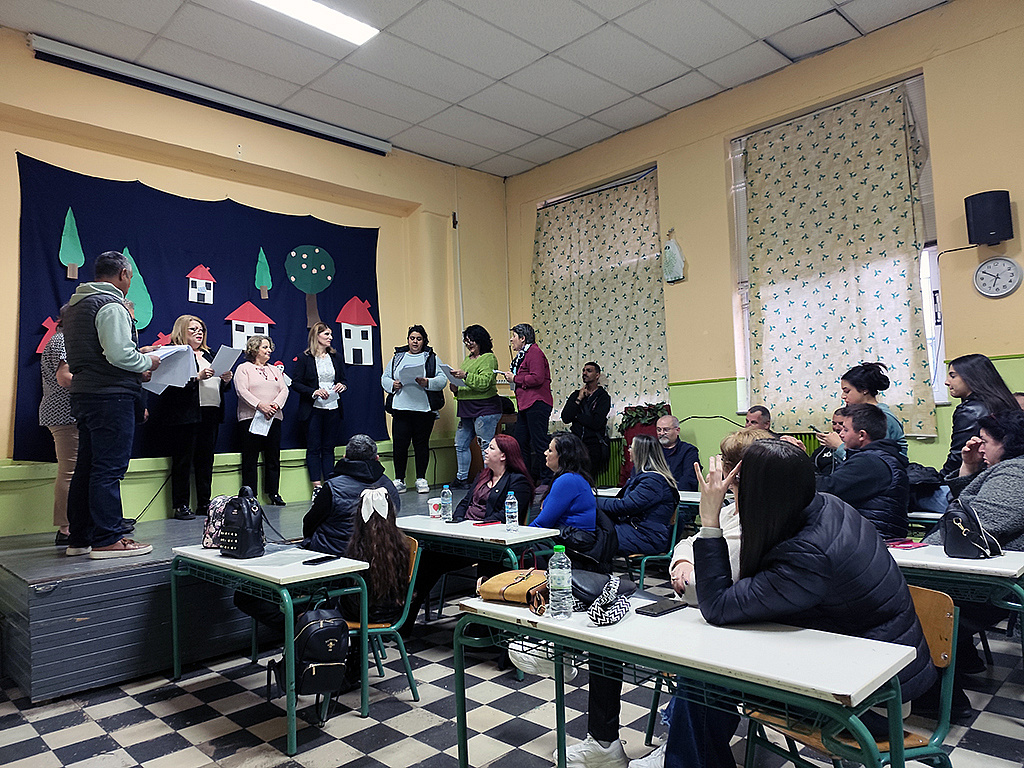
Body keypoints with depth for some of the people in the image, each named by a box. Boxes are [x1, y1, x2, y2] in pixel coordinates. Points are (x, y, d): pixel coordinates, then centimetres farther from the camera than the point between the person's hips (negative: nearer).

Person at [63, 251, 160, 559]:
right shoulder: (111, 305, -11)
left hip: (83, 395, 10)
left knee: (86, 468, 14)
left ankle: (79, 537, 21)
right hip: (111, 397, -10)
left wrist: (137, 356, 18)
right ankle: (106, 540, -2)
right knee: (109, 469, -6)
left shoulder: (76, 305, 20)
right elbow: (119, 354, -22)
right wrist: (148, 362, -5)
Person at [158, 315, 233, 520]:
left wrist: (225, 380, 2)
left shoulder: (208, 355, 22)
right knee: (183, 461, -2)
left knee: (206, 460, 10)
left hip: (210, 414, 7)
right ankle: (180, 505, 3)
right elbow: (173, 384, -15)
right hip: (187, 415, -7)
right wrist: (198, 377, -22)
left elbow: (218, 388, 23)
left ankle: (204, 503, 16)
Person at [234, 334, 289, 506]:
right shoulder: (243, 368, 4)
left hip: (274, 418, 5)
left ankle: (274, 493, 13)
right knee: (250, 459, -2)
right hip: (251, 418, -4)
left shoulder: (275, 370, 20)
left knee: (273, 458, 5)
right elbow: (242, 391, -8)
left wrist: (276, 404, -10)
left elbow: (284, 390, 10)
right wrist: (260, 405, -20)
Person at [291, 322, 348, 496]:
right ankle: (317, 487, 4)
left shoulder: (337, 357, 12)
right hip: (313, 409, -4)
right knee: (314, 448, 0)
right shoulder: (304, 358, -2)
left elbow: (343, 380, 18)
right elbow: (295, 383, -5)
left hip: (333, 409, 4)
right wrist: (314, 392, -18)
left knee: (329, 448, 7)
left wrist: (342, 386, -5)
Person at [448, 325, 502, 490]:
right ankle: (462, 479, 23)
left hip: (485, 409, -9)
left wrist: (465, 376, -26)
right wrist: (456, 388, 8)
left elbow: (484, 382, -19)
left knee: (486, 446, -7)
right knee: (461, 444, 13)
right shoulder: (468, 359, 20)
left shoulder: (488, 358, -7)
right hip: (467, 410, 9)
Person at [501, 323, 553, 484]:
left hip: (536, 404, -11)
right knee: (520, 442, 13)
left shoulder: (534, 352, -10)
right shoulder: (523, 354, 22)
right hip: (525, 405, 11)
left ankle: (546, 479, 1)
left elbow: (537, 378, -21)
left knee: (539, 443, -7)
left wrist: (515, 378, -12)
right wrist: (511, 377, 9)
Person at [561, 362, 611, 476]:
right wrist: (579, 399, -4)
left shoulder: (603, 397, 0)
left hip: (594, 444, -3)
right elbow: (565, 418, 0)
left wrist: (576, 415, -3)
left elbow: (596, 423, -15)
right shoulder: (576, 394, 14)